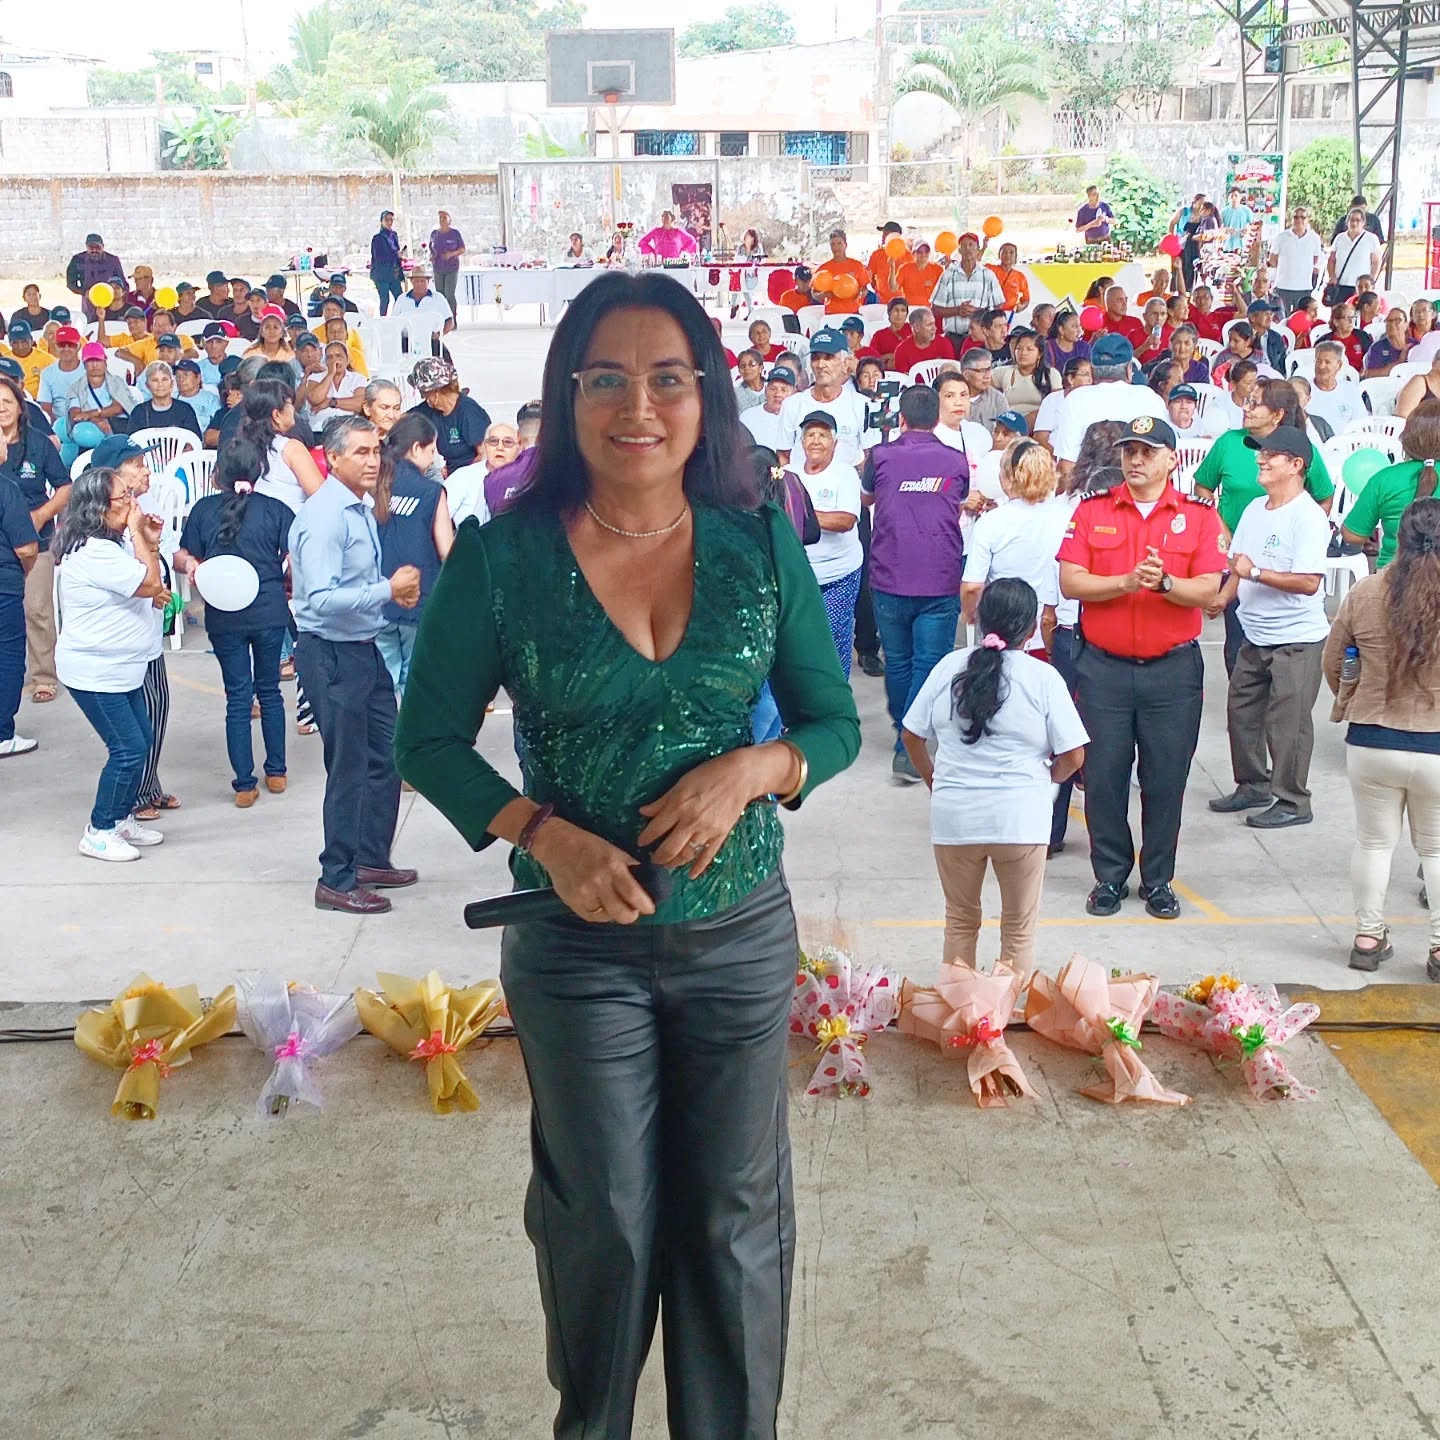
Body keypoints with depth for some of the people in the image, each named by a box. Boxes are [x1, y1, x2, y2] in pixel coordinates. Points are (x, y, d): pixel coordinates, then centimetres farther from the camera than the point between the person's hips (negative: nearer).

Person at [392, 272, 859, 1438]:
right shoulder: (500, 558, -10)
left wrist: (753, 769, -19)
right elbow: (430, 740, -3)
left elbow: (833, 722, 3)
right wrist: (546, 835, -18)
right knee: (605, 1223, 14)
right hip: (577, 946, -1)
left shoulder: (761, 544, -4)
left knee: (737, 1220, 13)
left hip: (742, 936, 2)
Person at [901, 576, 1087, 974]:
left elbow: (911, 735, 7)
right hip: (1020, 818, -2)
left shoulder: (949, 667, 1)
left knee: (960, 920, 20)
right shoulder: (1044, 677, -6)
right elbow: (1073, 757, -6)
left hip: (954, 816, 2)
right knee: (1019, 928, 13)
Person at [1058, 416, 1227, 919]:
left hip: (1173, 668, 0)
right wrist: (1126, 582, -18)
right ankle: (1109, 877, 19)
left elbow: (1208, 590, -6)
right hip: (1104, 666, 1)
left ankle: (1158, 880, 19)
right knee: (1103, 776, 4)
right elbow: (1070, 581, -5)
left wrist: (1164, 582, -23)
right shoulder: (1092, 511, 4)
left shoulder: (1198, 516, 3)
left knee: (1166, 779, 4)